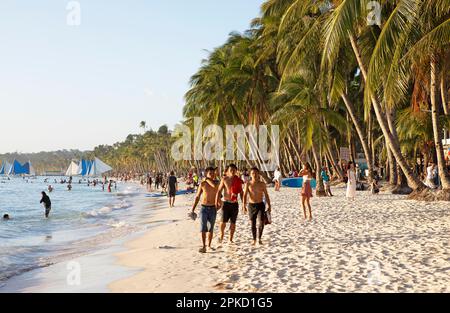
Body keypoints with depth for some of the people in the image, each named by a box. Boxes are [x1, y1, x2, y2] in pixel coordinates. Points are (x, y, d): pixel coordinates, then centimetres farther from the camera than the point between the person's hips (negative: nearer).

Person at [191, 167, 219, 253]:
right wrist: (193, 209, 0)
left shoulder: (216, 182, 0)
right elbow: (197, 197, 4)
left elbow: (214, 186, -28)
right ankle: (204, 246, -11)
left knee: (211, 228, 8)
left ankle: (209, 245, 18)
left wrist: (207, 179, -13)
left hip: (213, 208, 1)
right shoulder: (202, 184, -1)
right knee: (203, 227, -11)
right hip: (204, 208, -1)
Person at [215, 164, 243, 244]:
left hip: (235, 203, 2)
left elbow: (241, 192, 12)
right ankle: (222, 235, 21)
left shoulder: (238, 180, 5)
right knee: (224, 221, -6)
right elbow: (219, 191, 1)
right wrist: (217, 202, -6)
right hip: (226, 203, -2)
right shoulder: (224, 179, -1)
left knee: (233, 223, 5)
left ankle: (231, 239, 16)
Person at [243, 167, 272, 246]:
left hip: (260, 205, 0)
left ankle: (260, 238, 7)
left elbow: (266, 195, 7)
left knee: (261, 222, -13)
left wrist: (269, 206, 5)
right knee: (253, 224, 6)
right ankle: (254, 240, 20)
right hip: (251, 205, 0)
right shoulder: (248, 184, -2)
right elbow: (245, 195, -9)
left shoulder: (262, 184, 1)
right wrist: (244, 206, -21)